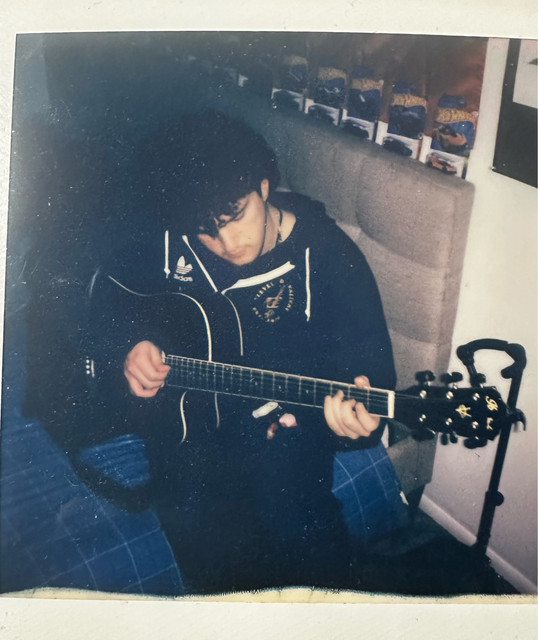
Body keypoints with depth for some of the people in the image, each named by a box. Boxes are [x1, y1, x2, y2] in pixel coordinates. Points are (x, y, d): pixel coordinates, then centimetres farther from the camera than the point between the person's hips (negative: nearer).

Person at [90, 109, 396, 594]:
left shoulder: (330, 259, -14)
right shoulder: (174, 242, -3)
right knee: (192, 516, -25)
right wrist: (128, 342, -6)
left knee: (294, 513, -28)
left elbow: (373, 373, -14)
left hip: (283, 413, -2)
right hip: (184, 405, 3)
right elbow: (106, 285, 14)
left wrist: (358, 420, -37)